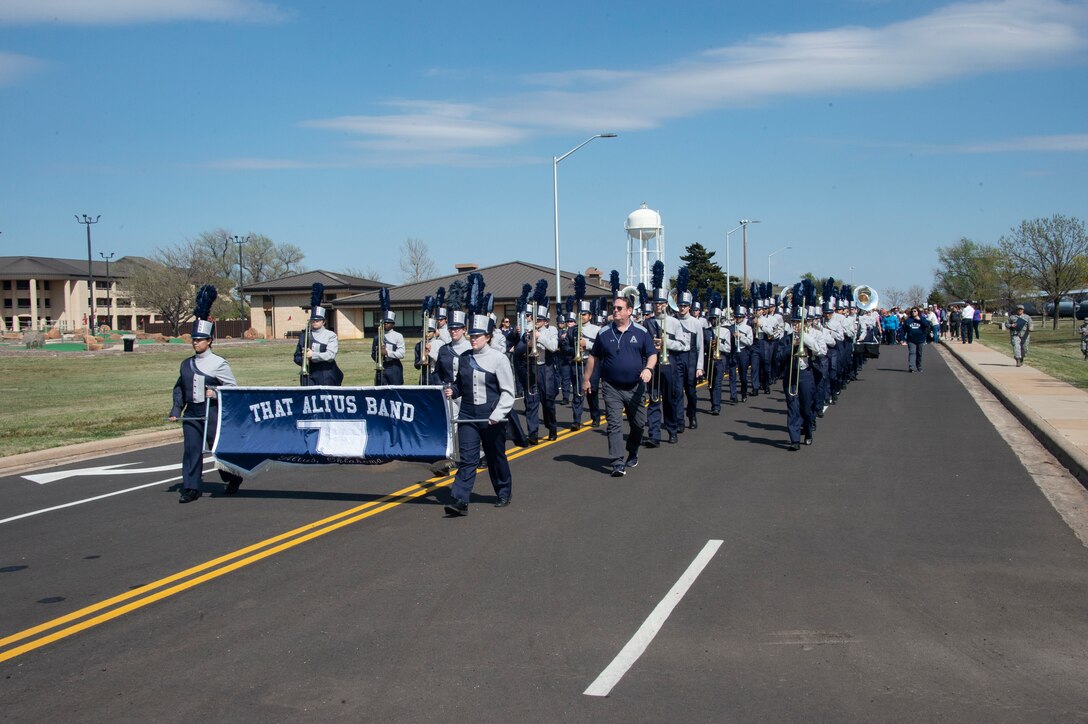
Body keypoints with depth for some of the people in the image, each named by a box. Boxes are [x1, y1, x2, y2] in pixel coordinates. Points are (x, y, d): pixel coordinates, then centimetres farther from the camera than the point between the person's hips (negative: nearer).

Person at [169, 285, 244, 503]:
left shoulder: (218, 363, -5)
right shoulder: (187, 364, 10)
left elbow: (232, 387, -2)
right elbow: (179, 387, 18)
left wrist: (215, 392, -17)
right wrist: (176, 410, 9)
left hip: (212, 413, -5)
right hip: (191, 413, 5)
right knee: (191, 450, 0)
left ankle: (233, 477, 28)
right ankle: (191, 488, 3)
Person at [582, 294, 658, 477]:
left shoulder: (641, 332, 0)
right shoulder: (604, 333, 2)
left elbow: (652, 355, 1)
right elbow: (593, 357, 11)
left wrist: (648, 368, -19)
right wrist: (586, 379, 11)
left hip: (635, 388, 1)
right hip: (611, 388, -1)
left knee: (639, 424, 11)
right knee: (614, 424, -9)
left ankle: (632, 454, 35)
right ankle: (618, 463, -11)